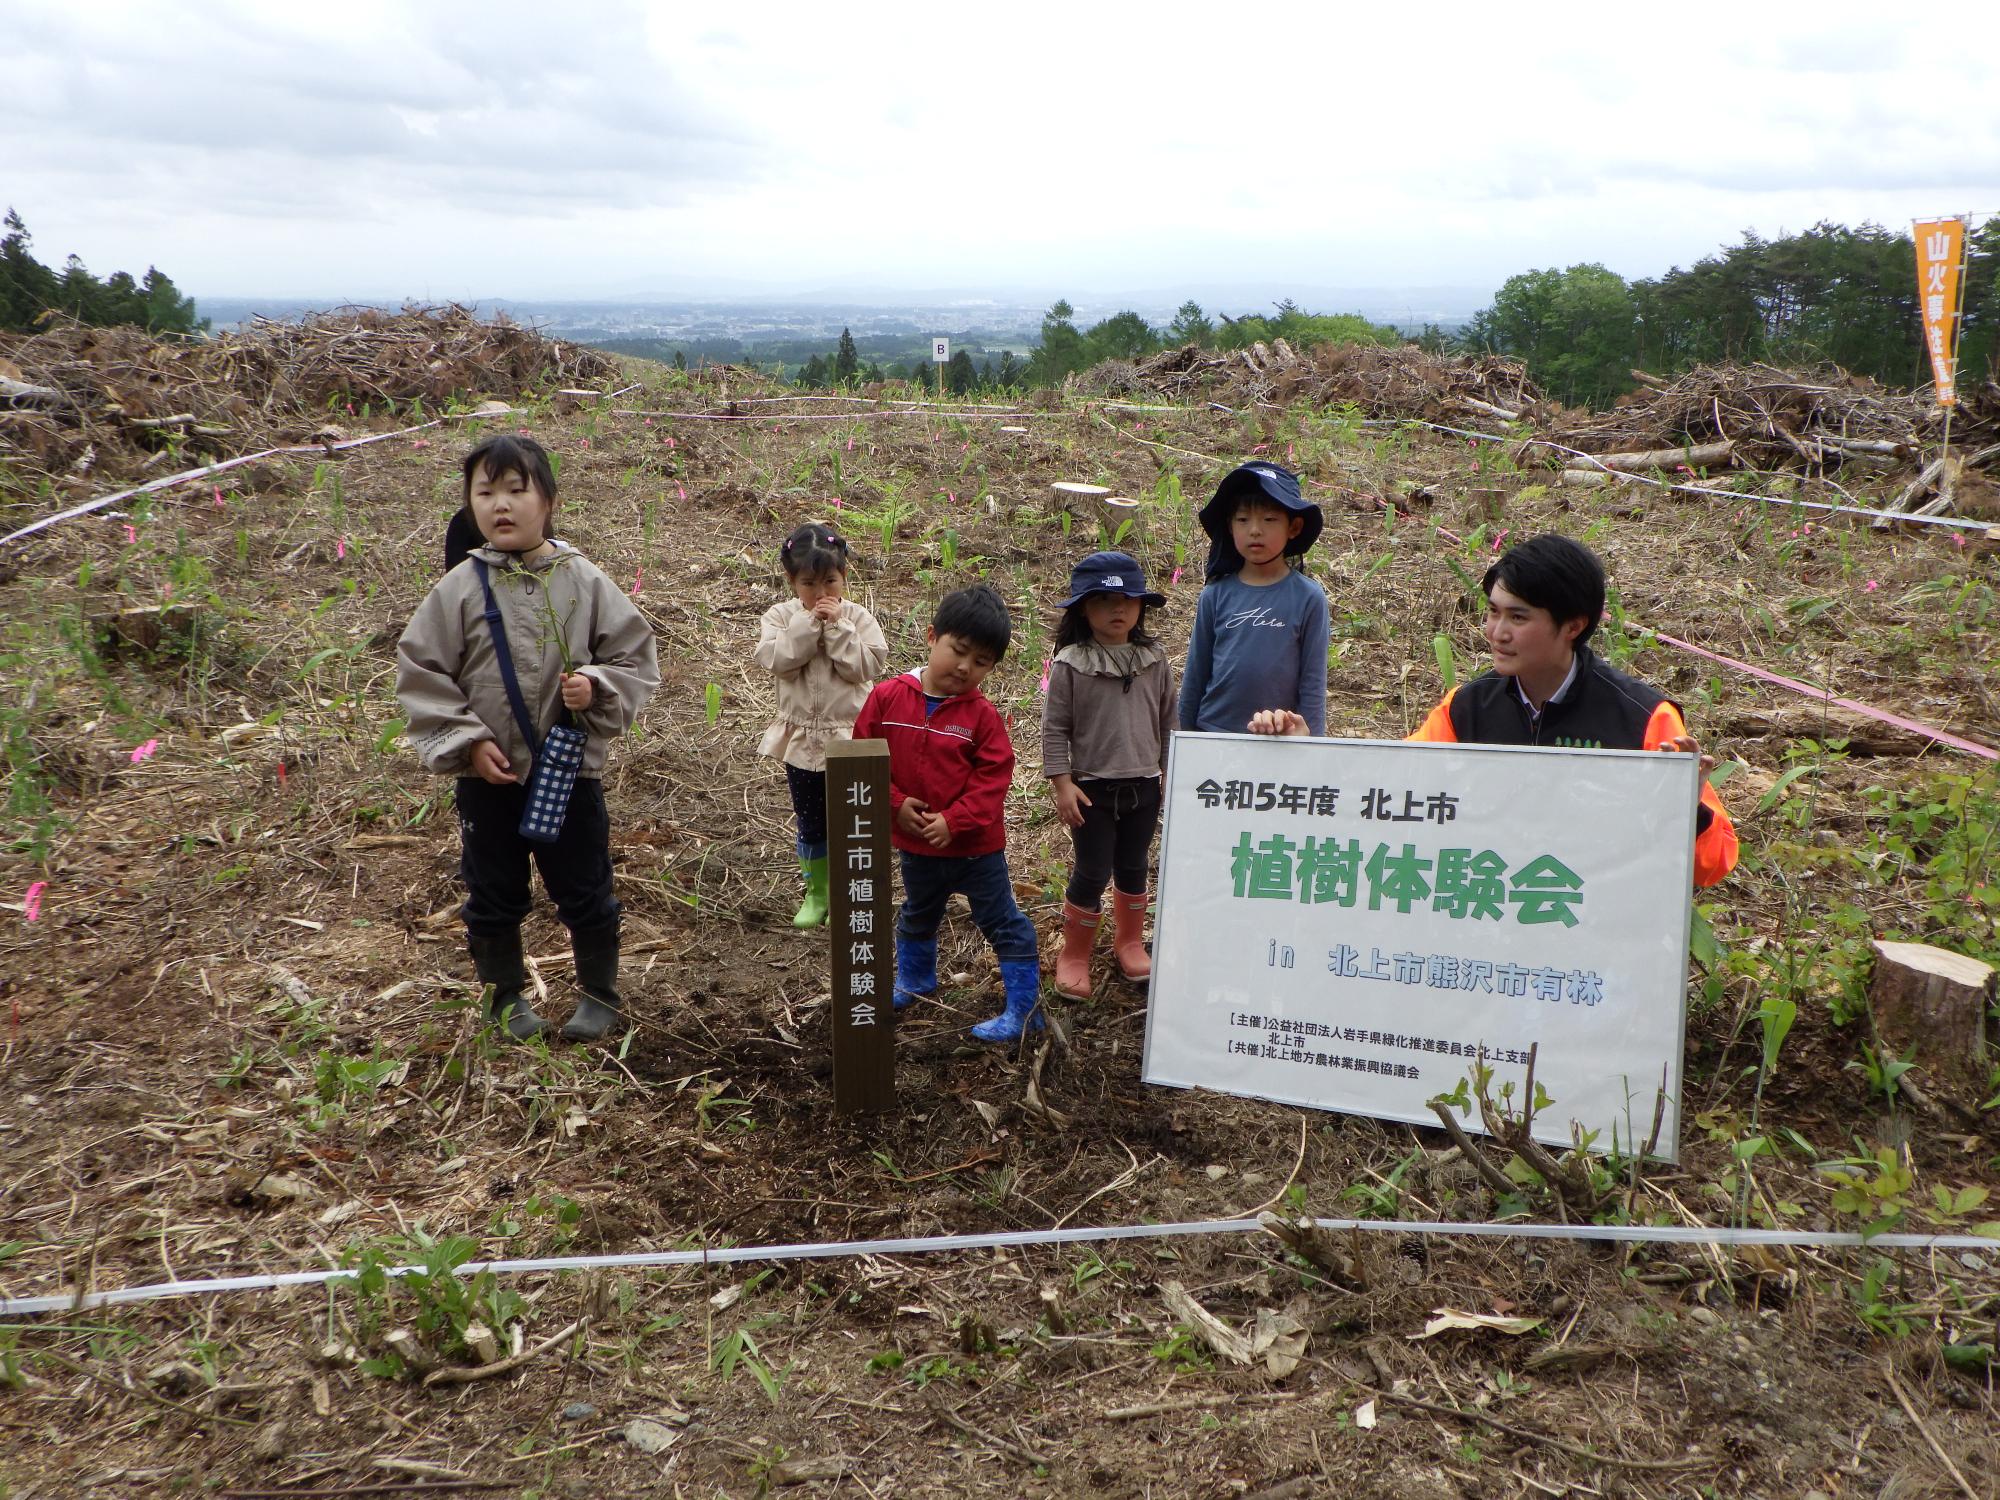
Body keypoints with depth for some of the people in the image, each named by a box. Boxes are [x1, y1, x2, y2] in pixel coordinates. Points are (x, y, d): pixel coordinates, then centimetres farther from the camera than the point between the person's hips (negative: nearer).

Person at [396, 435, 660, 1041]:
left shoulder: (584, 581, -4)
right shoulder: (461, 587, -6)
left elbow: (635, 657, 1)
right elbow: (419, 671, -2)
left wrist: (597, 688, -18)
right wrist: (467, 740, -10)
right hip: (488, 776, 0)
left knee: (586, 892, 12)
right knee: (492, 896, 14)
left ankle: (599, 992, 30)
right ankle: (506, 995, 33)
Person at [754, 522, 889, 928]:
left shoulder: (857, 617, -6)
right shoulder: (781, 616, -2)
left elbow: (867, 665, -17)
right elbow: (774, 659, -17)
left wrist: (837, 628, -21)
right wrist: (808, 623, -22)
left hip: (849, 736, -2)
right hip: (801, 738, 2)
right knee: (810, 822, 14)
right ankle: (816, 891, 30)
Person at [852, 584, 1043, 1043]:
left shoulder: (982, 714, -15)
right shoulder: (889, 696, -10)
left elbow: (993, 778, -16)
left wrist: (953, 821, -24)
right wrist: (896, 803, -14)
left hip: (975, 844, -3)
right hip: (913, 841, 4)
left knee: (1002, 923, 5)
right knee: (918, 916, 27)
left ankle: (1025, 1005, 15)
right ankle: (914, 980, 50)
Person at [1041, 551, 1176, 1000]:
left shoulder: (1154, 662, 1)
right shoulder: (1070, 664, -10)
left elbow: (1168, 721, 10)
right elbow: (1054, 728, -9)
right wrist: (1062, 784, -13)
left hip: (1144, 787, 4)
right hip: (1092, 789, -4)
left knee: (1133, 869, 18)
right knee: (1091, 874, 2)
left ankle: (1129, 942, 37)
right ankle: (1074, 956, 19)